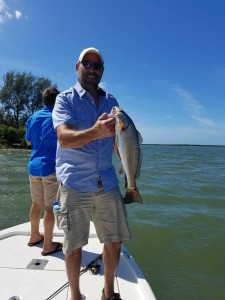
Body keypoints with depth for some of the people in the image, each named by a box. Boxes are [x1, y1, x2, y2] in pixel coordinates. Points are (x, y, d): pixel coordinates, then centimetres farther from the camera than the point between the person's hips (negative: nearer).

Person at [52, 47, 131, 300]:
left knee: (114, 241, 11)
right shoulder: (65, 99, -1)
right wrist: (96, 132, -37)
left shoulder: (111, 102, 13)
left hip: (108, 184, 4)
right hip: (75, 184, -4)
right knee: (74, 246, 6)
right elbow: (64, 138, -19)